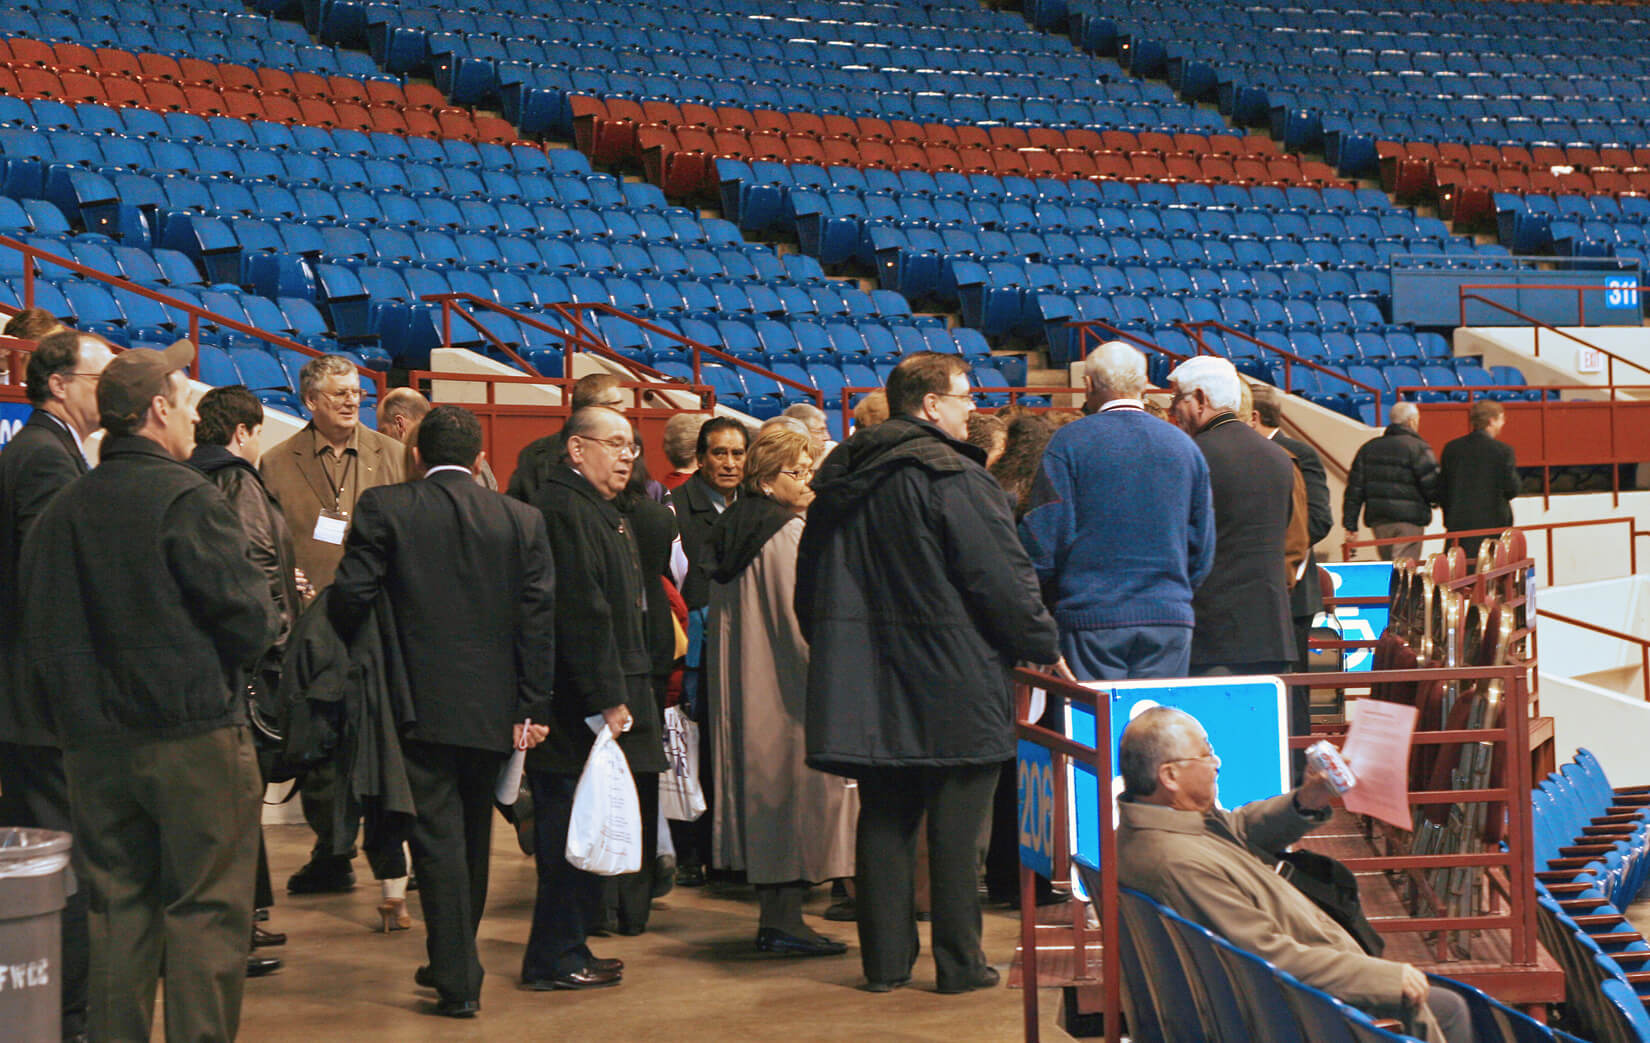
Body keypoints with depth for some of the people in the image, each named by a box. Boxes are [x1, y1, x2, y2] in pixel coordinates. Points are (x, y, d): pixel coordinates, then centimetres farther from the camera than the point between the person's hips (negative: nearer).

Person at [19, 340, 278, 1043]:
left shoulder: (59, 511, 5)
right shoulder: (187, 498, -13)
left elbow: (41, 635, 9)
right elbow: (250, 622, -15)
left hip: (94, 742, 6)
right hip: (193, 735, -6)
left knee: (117, 907, 14)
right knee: (205, 909, 1)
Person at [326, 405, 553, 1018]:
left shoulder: (384, 508, -4)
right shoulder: (522, 520, 3)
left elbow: (351, 594, -10)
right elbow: (539, 616, -1)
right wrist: (533, 707, 0)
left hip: (420, 704, -3)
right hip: (493, 708, 3)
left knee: (438, 836, -1)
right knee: (473, 836, 18)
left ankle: (458, 982, -4)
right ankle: (454, 963, 30)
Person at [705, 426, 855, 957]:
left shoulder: (730, 529, 12)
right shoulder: (790, 533, -15)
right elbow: (803, 616, -17)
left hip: (742, 686, 9)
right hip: (787, 687, -9)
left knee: (765, 784, 12)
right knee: (797, 786, -4)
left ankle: (773, 915, 16)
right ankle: (785, 919, -3)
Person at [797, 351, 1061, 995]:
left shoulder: (840, 477, 10)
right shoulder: (952, 477, -13)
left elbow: (810, 583, 17)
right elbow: (1004, 576, -13)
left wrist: (835, 650, 25)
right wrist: (1045, 646, -1)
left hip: (866, 681, 6)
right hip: (951, 683, -6)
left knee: (884, 819, 10)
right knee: (955, 821, 2)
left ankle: (885, 960, 13)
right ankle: (959, 961, 7)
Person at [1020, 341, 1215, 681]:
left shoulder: (1069, 442, -4)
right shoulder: (1184, 446, 9)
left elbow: (1044, 537, -6)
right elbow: (1202, 548, 12)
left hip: (1091, 617, -4)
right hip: (1170, 619, 4)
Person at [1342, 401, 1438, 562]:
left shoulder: (1368, 448, 11)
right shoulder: (1418, 447, -8)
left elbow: (1354, 489, 9)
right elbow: (1432, 487, -11)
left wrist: (1350, 524, 9)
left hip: (1377, 519, 6)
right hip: (1408, 519, -6)